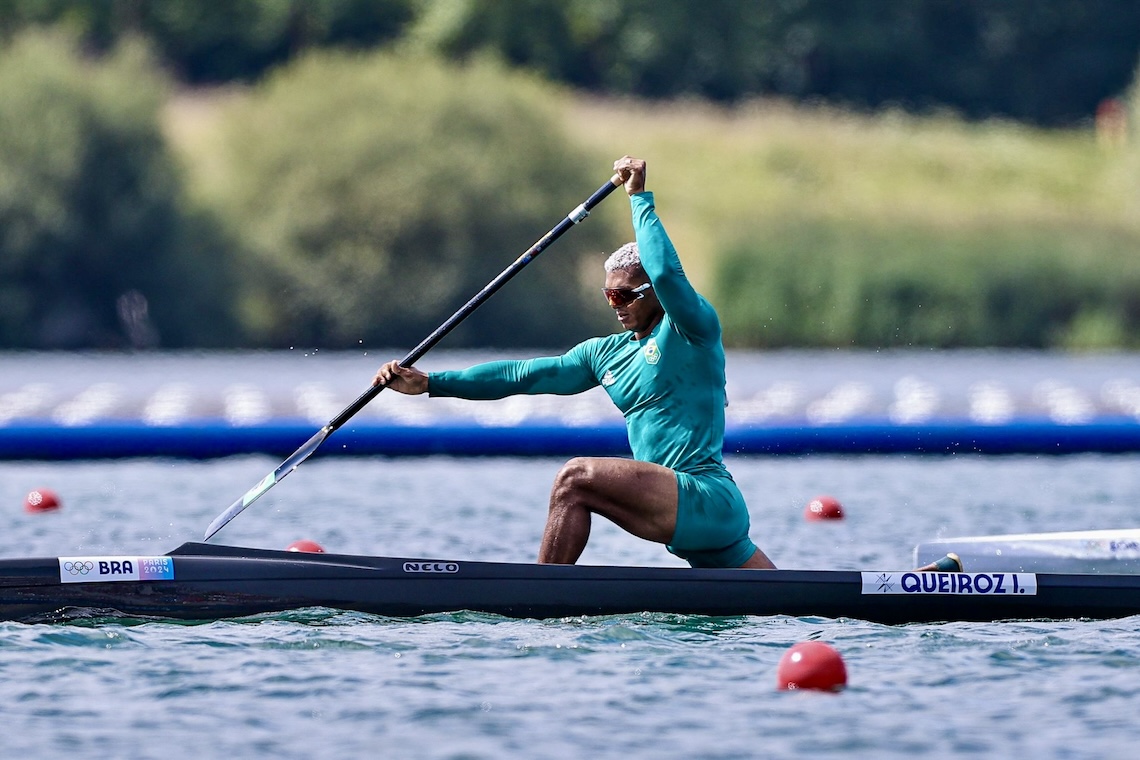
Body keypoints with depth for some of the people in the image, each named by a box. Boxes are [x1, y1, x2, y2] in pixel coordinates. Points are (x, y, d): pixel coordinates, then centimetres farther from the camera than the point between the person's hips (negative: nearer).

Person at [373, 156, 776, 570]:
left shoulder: (693, 328, -2)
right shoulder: (606, 354, 19)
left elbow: (666, 273, -24)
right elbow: (522, 375, 16)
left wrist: (640, 198, -14)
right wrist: (429, 383, 10)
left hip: (709, 498, -9)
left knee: (577, 477, -20)